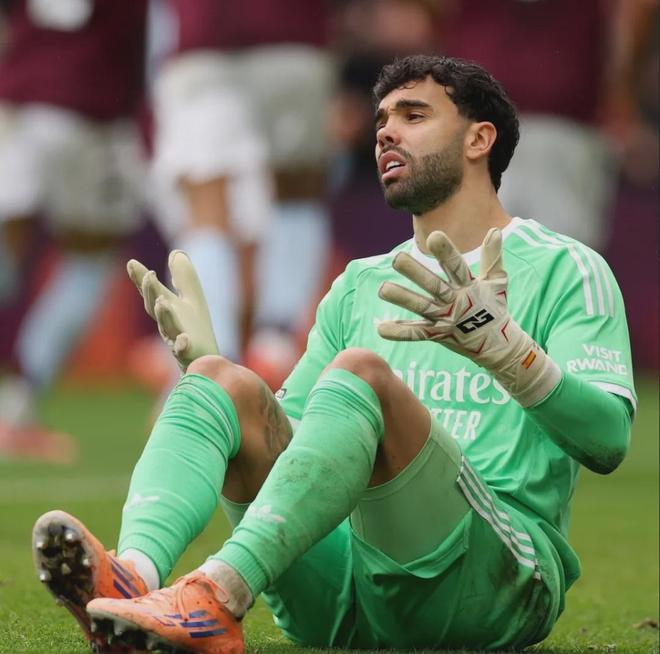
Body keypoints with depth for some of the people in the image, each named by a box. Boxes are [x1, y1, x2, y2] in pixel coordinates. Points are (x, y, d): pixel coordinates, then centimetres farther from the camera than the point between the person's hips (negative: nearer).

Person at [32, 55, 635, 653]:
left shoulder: (564, 269, 8)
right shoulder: (359, 285, 27)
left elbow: (607, 441, -8)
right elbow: (281, 435, 27)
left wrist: (500, 345, -23)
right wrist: (203, 357, 9)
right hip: (340, 595, 6)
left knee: (361, 373, -28)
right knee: (222, 381, -12)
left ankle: (216, 602, -49)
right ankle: (134, 576, -42)